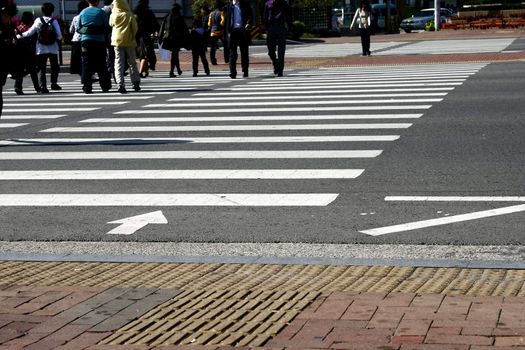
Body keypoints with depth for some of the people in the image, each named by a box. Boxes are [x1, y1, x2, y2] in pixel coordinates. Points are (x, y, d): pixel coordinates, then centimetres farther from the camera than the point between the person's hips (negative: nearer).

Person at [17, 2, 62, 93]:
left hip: (41, 49, 1)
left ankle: (43, 86, -5)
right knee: (54, 67, 14)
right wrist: (58, 38, 13)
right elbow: (59, 35, -10)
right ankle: (54, 83, 4)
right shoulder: (54, 21, -5)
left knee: (42, 68, 4)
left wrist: (19, 36, 11)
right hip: (53, 48, -1)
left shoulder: (38, 20, -2)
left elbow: (30, 32, -1)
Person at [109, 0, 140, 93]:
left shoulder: (113, 15, -3)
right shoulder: (130, 15, -7)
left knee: (119, 64, 1)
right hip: (129, 41, -1)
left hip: (117, 41, 1)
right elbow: (135, 28, -3)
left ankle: (120, 84, -12)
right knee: (132, 63, 11)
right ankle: (136, 83, 13)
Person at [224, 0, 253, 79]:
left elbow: (250, 15, 1)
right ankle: (233, 73, -7)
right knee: (232, 54, -5)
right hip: (232, 32, 0)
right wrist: (227, 33, 3)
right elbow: (226, 20, 12)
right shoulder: (228, 6, 13)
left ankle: (245, 71, 10)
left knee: (244, 53, 2)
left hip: (243, 31, 0)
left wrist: (249, 23, -20)